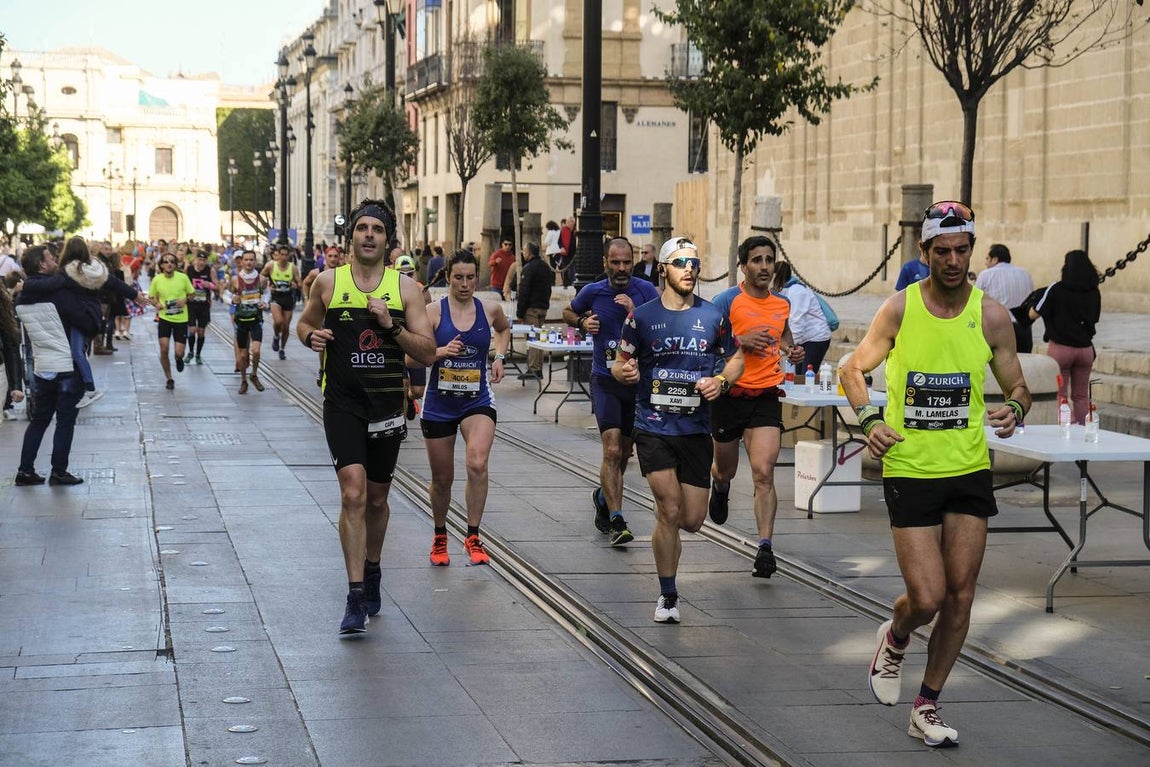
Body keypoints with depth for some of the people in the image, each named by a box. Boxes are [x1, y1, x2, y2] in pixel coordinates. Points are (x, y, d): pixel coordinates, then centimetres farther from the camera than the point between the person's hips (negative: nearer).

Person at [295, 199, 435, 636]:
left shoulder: (405, 287, 0)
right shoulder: (328, 283, 0)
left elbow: (428, 354, -3)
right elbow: (304, 323, 18)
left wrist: (392, 325, -17)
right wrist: (311, 336, -6)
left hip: (387, 405, 2)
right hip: (342, 404, -2)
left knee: (377, 497, 15)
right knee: (353, 493, -15)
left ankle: (371, 572, 39)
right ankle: (356, 598, -14)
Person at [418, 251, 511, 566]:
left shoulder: (490, 309, -1)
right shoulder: (434, 312, -9)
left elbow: (504, 329, 23)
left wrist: (499, 357, 8)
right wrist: (442, 351, -26)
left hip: (478, 400, 0)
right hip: (439, 403, 0)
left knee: (477, 464, -23)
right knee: (442, 479, 10)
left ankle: (473, 537, -11)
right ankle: (439, 537, 34)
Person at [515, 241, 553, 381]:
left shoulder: (528, 268, -14)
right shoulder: (546, 267, 15)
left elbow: (523, 292, -16)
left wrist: (519, 313, -13)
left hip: (532, 308, -9)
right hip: (543, 307, 9)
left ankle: (533, 369, -11)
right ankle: (538, 369, 14)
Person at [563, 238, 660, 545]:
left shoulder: (645, 291, -4)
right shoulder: (593, 292, -1)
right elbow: (568, 312, 19)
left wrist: (635, 312, -24)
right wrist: (582, 322, -2)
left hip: (638, 378, 2)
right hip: (605, 379, -2)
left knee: (623, 453, 16)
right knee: (612, 450, -17)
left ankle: (603, 497, 44)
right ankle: (617, 522, -19)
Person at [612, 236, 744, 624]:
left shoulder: (713, 316, 2)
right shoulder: (642, 316, -1)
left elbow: (735, 358, 14)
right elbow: (620, 363, 7)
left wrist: (721, 381, -7)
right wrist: (624, 372, -17)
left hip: (695, 429, 2)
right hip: (653, 428, -2)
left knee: (691, 519, 3)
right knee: (670, 510, -13)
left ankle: (663, 536, 42)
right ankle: (668, 596, 2)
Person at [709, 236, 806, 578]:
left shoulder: (782, 303, 9)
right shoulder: (727, 300, -6)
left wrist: (791, 350, 9)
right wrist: (741, 341, -22)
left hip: (766, 396, 2)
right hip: (730, 395, -1)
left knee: (763, 473, -13)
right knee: (726, 469, 18)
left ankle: (765, 547, -15)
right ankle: (720, 487, 56)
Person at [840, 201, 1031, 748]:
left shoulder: (991, 315, -1)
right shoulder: (900, 308, -4)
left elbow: (1017, 385, 9)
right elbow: (853, 369, 7)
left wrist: (1015, 410, -14)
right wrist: (870, 420, -10)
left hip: (970, 472, 2)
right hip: (910, 471, -2)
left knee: (960, 596, 2)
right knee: (926, 599, -8)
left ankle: (926, 708, 19)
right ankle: (895, 638, 29)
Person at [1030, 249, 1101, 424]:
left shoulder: (1056, 289, -12)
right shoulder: (1094, 292, 0)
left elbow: (1033, 314, -5)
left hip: (1060, 347, -4)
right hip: (1085, 348, 4)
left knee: (1060, 396, 3)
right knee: (1081, 396, 12)